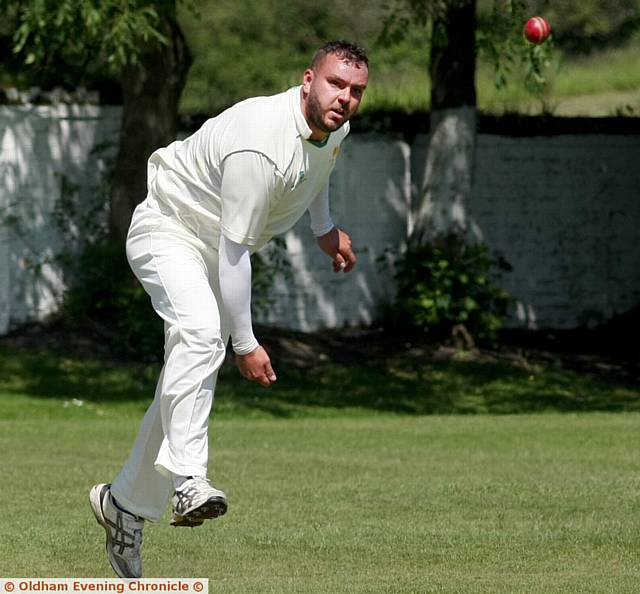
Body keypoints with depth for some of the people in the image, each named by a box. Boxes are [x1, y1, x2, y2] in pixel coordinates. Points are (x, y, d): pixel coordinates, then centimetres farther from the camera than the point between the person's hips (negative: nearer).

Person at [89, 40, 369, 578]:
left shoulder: (334, 125, -7)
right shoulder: (261, 148, -35)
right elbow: (234, 251, -32)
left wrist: (326, 229, 19)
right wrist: (246, 344, -30)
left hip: (214, 251, 9)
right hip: (169, 234, -9)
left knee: (192, 379, 7)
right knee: (200, 327, -37)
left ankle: (125, 504, 21)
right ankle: (187, 481, -48)